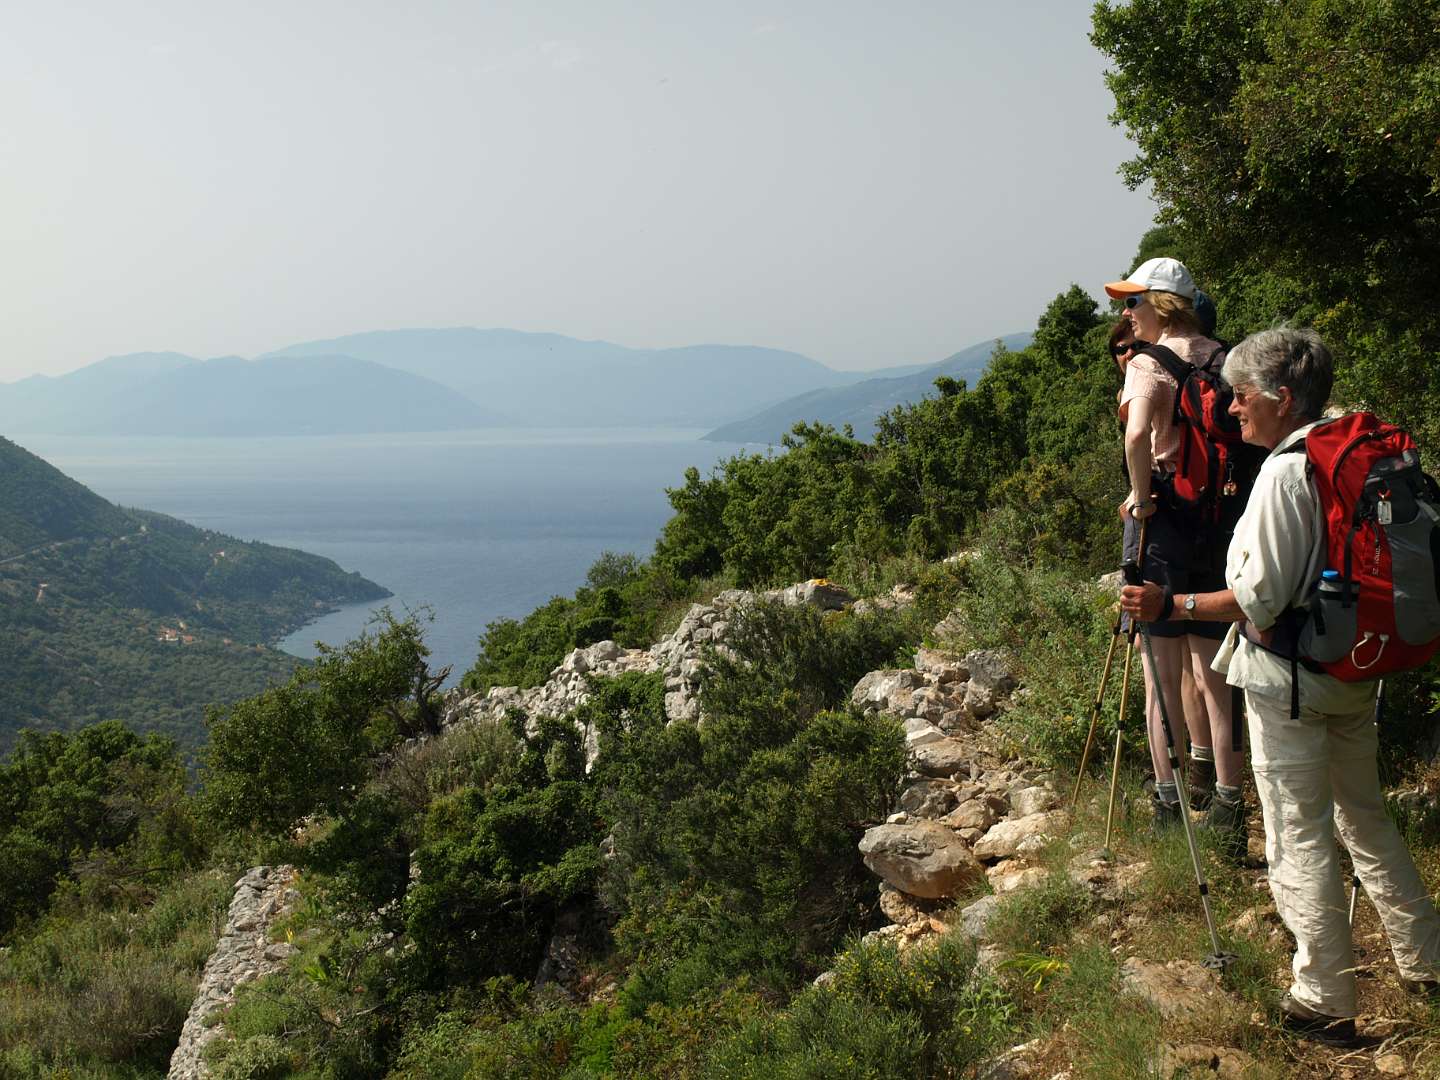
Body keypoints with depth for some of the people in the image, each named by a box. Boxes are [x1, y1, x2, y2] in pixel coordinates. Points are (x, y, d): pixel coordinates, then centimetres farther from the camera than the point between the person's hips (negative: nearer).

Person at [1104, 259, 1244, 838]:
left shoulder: (1149, 361, -10)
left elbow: (1138, 432, -27)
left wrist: (1140, 497, -14)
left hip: (1163, 516, -6)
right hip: (1220, 520, 6)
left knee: (1162, 669, 2)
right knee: (1210, 669, 12)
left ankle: (1170, 800, 5)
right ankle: (1224, 796, 16)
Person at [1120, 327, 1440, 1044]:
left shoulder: (1283, 474, -19)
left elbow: (1259, 599, -20)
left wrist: (1168, 604, -13)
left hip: (1289, 681, -8)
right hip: (1356, 670, 8)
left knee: (1299, 837, 1)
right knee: (1364, 816, 22)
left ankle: (1324, 1003, 10)